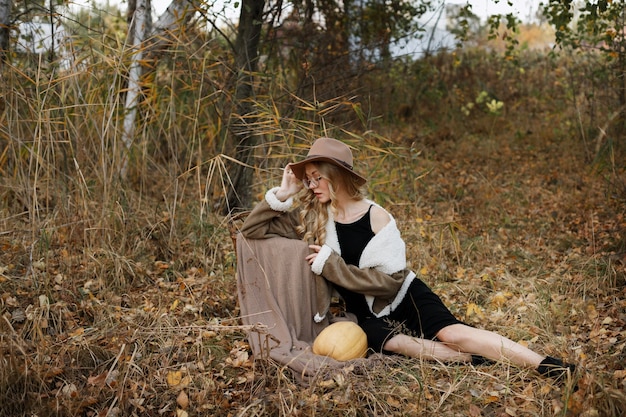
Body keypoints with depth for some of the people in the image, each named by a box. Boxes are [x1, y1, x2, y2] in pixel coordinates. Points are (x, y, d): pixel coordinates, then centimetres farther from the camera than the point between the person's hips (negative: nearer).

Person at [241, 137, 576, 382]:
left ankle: (552, 368, -25)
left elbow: (389, 280, -20)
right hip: (366, 313, 2)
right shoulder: (310, 217, -4)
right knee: (396, 344, -32)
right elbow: (251, 229, -3)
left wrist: (330, 264, -24)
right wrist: (282, 194, -15)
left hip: (404, 297, -2)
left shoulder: (376, 216, -16)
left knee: (452, 334, -25)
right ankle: (481, 362, -22)